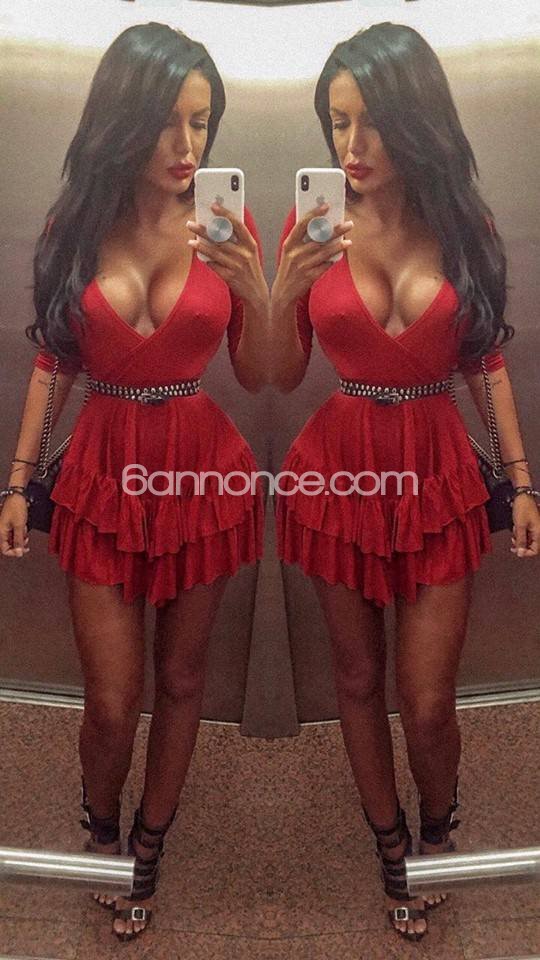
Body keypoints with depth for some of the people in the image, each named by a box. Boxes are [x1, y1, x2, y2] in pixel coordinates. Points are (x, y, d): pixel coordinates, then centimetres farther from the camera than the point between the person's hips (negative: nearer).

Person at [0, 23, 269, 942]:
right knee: (111, 704, 4)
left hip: (203, 468, 1)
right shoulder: (75, 225, -1)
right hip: (105, 470, 0)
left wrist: (254, 290, -17)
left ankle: (148, 851, 39)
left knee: (181, 679, 13)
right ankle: (99, 832, 39)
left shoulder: (225, 227, -2)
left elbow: (257, 377, 0)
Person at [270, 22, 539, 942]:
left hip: (438, 470, 0)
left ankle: (438, 833, 37)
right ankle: (389, 846, 38)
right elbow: (280, 376, 0)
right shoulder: (311, 227, -3)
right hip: (340, 469, 1)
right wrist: (287, 287, -18)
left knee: (428, 703, 4)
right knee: (357, 679, 14)